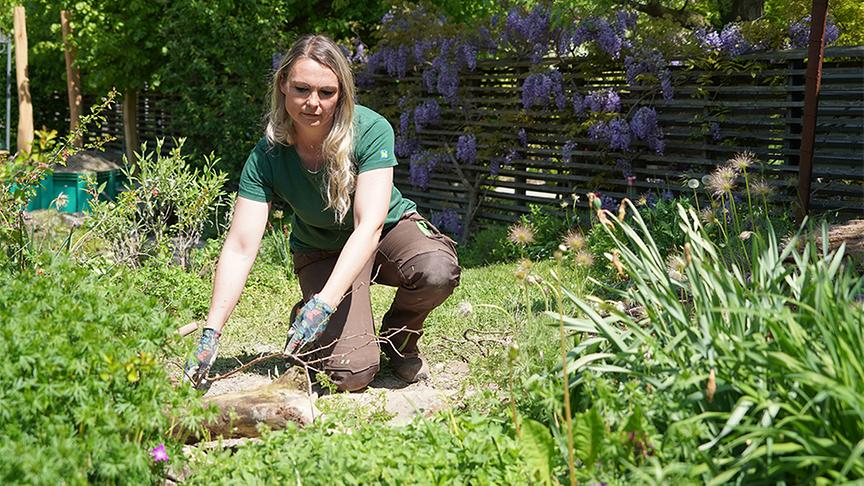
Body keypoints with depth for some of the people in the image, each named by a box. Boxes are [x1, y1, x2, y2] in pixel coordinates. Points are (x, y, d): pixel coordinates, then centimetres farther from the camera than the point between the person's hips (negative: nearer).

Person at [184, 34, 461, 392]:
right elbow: (240, 249, -24)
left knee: (437, 271, -36)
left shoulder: (371, 130, -26)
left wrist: (324, 303, -46)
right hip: (321, 252, 0)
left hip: (389, 230, 0)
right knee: (350, 375, -20)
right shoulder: (267, 156, -22)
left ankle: (399, 339, -2)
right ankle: (304, 316, 15)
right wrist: (211, 333, -34)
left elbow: (369, 225, -35)